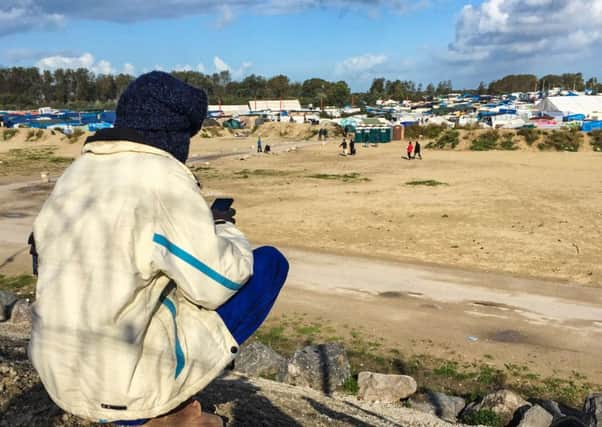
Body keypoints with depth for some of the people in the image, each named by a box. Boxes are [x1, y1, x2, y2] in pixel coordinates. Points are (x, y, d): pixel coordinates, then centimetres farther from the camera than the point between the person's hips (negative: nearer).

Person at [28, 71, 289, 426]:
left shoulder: (76, 174, 6)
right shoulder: (161, 178, -17)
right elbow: (219, 281, -15)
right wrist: (226, 230, 5)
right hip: (126, 384, -8)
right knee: (270, 263, 0)